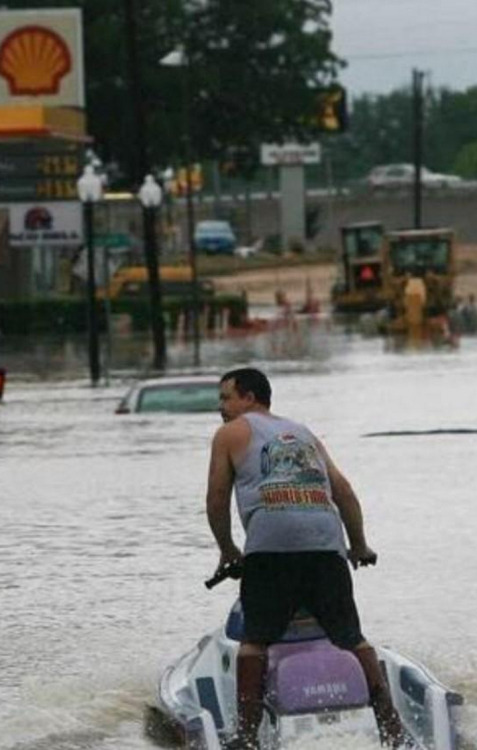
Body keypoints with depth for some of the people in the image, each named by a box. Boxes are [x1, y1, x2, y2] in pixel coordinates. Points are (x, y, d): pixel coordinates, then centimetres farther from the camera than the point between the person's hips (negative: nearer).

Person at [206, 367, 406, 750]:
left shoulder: (231, 434, 19)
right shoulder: (303, 432, 33)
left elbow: (217, 499, 16)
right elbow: (343, 489, 27)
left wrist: (228, 550, 30)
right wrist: (360, 545, 35)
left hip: (272, 540, -4)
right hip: (326, 540, 4)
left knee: (255, 639, 1)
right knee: (352, 637, 7)